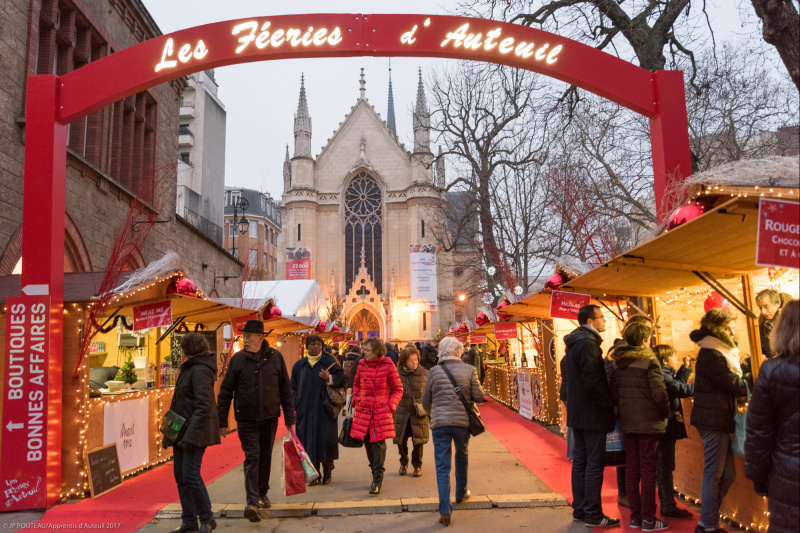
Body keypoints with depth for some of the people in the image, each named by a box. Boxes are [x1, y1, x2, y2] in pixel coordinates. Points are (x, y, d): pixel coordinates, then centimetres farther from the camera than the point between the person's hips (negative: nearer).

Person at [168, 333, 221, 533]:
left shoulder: (200, 370, -17)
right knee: (180, 475, 11)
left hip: (195, 430, -10)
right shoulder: (190, 368, 15)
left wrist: (192, 435, -25)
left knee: (190, 475, -10)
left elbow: (203, 406, -23)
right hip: (182, 430, 10)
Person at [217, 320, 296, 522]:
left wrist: (289, 419, 2)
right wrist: (222, 422, -1)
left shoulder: (275, 357, -2)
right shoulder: (237, 359, -3)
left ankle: (262, 493, 33)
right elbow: (225, 392, 1)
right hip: (246, 419, -2)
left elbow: (285, 390, 3)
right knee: (252, 458, -7)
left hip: (270, 417, 2)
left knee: (265, 457, 14)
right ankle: (252, 502, -9)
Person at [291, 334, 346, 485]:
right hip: (306, 409, 2)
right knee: (309, 439, 2)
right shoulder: (299, 365, 11)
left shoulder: (329, 362, 2)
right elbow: (294, 387, 13)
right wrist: (296, 405, 3)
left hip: (324, 408, -2)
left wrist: (329, 378, -19)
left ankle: (327, 472, 13)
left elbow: (341, 379, -1)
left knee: (326, 438, -3)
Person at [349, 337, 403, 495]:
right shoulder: (362, 365, 5)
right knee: (368, 443, 9)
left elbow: (398, 389, 1)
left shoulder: (388, 366, -7)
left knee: (379, 443, -8)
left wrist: (391, 405, -8)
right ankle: (375, 474, 26)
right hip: (363, 410, 4)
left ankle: (378, 481, -1)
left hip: (381, 411, -4)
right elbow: (356, 384, 22)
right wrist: (355, 399, 7)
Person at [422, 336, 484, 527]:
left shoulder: (434, 371, 0)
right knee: (462, 457, 25)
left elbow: (426, 401, 6)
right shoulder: (469, 370, -3)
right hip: (462, 421, 1)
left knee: (442, 467, 2)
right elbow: (479, 397, -5)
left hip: (440, 423, -1)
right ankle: (461, 493, 43)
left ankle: (445, 510, -4)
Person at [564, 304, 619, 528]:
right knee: (594, 464, -2)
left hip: (577, 412, 10)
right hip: (592, 414, -10)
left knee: (580, 461, 13)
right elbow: (593, 382, -23)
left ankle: (579, 510, 21)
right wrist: (611, 405, -12)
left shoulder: (574, 343, 14)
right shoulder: (588, 343, -18)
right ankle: (593, 515, 4)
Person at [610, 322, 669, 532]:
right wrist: (665, 413, -2)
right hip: (648, 422, -6)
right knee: (648, 469, 0)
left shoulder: (617, 363, 8)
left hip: (627, 422, 6)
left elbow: (613, 392, 9)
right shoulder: (649, 361, -12)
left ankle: (635, 516, 18)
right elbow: (659, 392, -17)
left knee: (632, 467, 11)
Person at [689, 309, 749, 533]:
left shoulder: (722, 351, 18)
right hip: (714, 420, -10)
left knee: (727, 475, 12)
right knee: (714, 475, -1)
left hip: (719, 420, 10)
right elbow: (734, 384, -16)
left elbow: (735, 379, 15)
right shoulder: (710, 354, -15)